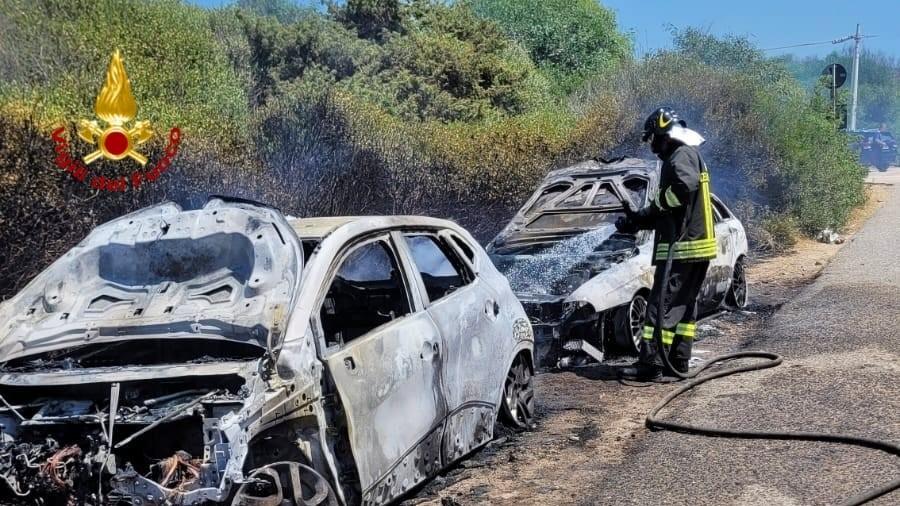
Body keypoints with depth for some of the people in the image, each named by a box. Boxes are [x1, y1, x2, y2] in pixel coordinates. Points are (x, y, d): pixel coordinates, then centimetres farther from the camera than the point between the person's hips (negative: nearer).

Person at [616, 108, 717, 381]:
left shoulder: (681, 155, -11)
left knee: (663, 304, -9)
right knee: (685, 304, 15)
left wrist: (658, 202, -18)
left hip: (681, 247, -11)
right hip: (698, 247, 11)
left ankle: (650, 363, -10)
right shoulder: (691, 156, 22)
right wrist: (637, 220, 17)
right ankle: (679, 360, 21)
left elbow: (686, 185, -34)